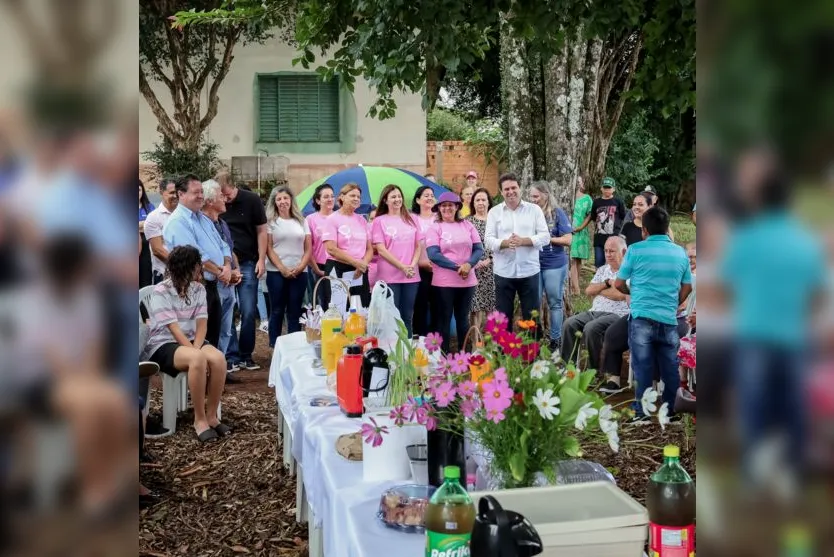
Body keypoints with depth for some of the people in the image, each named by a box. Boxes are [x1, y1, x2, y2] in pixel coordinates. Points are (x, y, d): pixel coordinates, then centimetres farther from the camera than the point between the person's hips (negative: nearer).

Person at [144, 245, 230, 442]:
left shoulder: (198, 289, 5)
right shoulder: (161, 291, -12)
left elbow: (201, 324, -2)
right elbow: (174, 329, -18)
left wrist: (196, 348, -20)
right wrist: (195, 353, -25)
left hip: (191, 340, 5)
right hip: (163, 345, -5)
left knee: (218, 358, -28)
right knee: (198, 360, -37)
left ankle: (211, 415, -14)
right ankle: (199, 419, -22)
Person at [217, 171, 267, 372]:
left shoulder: (252, 200, -3)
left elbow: (261, 231, 2)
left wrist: (261, 260, -5)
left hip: (247, 264, -1)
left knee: (248, 312, 0)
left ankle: (246, 355, 12)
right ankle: (232, 355, 9)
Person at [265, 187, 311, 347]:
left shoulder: (301, 221, 11)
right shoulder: (271, 222, 3)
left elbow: (308, 248, 8)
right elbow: (268, 248, -3)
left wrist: (300, 267, -7)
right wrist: (282, 268, -12)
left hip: (299, 273, 2)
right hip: (276, 272, -2)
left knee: (295, 312, 4)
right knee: (277, 311, 2)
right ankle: (274, 347, 8)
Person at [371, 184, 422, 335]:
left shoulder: (411, 220, 13)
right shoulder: (379, 221, 1)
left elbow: (418, 246, 11)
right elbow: (381, 249, -6)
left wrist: (412, 265, -7)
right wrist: (402, 267, -13)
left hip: (412, 276, 4)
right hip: (389, 276, -4)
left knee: (407, 317, 8)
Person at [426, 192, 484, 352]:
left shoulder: (467, 225, 8)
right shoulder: (435, 228, -1)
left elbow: (479, 249, 4)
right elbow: (433, 254, -12)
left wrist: (469, 264, -15)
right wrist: (457, 267, -17)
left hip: (467, 281, 3)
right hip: (443, 282, -3)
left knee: (463, 319, 13)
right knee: (444, 320, 3)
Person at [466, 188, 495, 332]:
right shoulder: (467, 221, 5)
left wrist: (489, 260, -9)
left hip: (491, 269, 2)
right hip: (473, 269, -1)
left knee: (490, 305, 3)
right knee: (476, 306, -5)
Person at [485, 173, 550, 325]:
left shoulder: (534, 209, 4)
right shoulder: (494, 212, 5)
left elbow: (545, 237, -2)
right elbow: (489, 240, -2)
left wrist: (523, 241, -18)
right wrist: (505, 243, -23)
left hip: (529, 271, 0)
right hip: (504, 272, 0)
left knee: (532, 316, 8)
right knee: (503, 316, 9)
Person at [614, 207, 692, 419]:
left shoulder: (636, 250, -4)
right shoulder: (680, 252, 8)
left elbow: (619, 284, 2)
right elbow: (687, 288, 15)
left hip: (642, 317, -3)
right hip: (669, 319, 3)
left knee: (643, 366, 2)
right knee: (669, 367, 11)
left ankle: (642, 411, 5)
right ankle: (670, 410, 18)